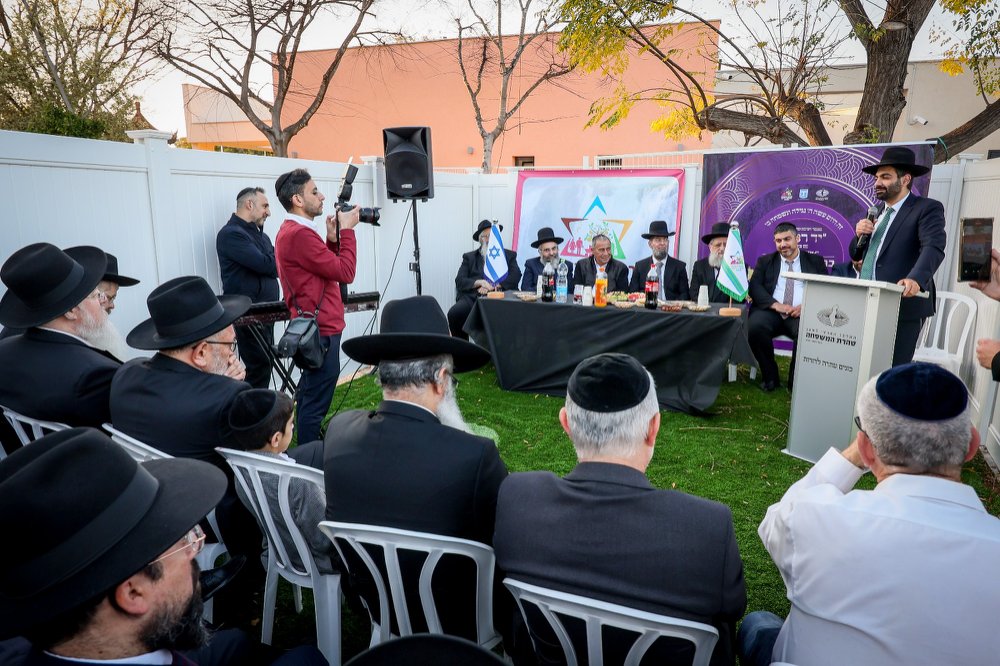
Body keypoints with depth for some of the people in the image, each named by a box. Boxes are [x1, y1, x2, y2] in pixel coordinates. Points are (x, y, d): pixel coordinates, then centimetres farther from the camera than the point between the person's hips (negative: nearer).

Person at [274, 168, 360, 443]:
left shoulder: (292, 231, 14)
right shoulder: (299, 234, -19)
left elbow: (329, 267, 14)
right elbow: (346, 272, -18)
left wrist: (332, 240, 4)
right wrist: (347, 231, -8)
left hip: (315, 327, 11)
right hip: (321, 329, -11)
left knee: (309, 397, 19)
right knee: (316, 403, -4)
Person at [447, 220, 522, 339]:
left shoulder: (509, 256, 21)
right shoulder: (469, 257, 22)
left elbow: (515, 277, 4)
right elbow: (459, 281, 8)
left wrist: (493, 286, -10)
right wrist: (479, 282, -11)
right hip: (472, 297, 1)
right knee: (454, 313, -29)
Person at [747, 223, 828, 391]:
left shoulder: (815, 261, 19)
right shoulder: (764, 262, 20)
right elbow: (754, 286, 4)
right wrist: (776, 305, -13)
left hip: (802, 314, -1)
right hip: (771, 312, 1)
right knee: (754, 326, -33)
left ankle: (796, 381, -10)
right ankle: (770, 377, -11)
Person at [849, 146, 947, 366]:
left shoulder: (927, 209, -3)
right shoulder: (877, 213, 19)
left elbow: (933, 247, -19)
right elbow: (856, 255, 22)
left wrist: (916, 279, -38)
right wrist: (860, 235, 0)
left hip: (903, 305, -6)